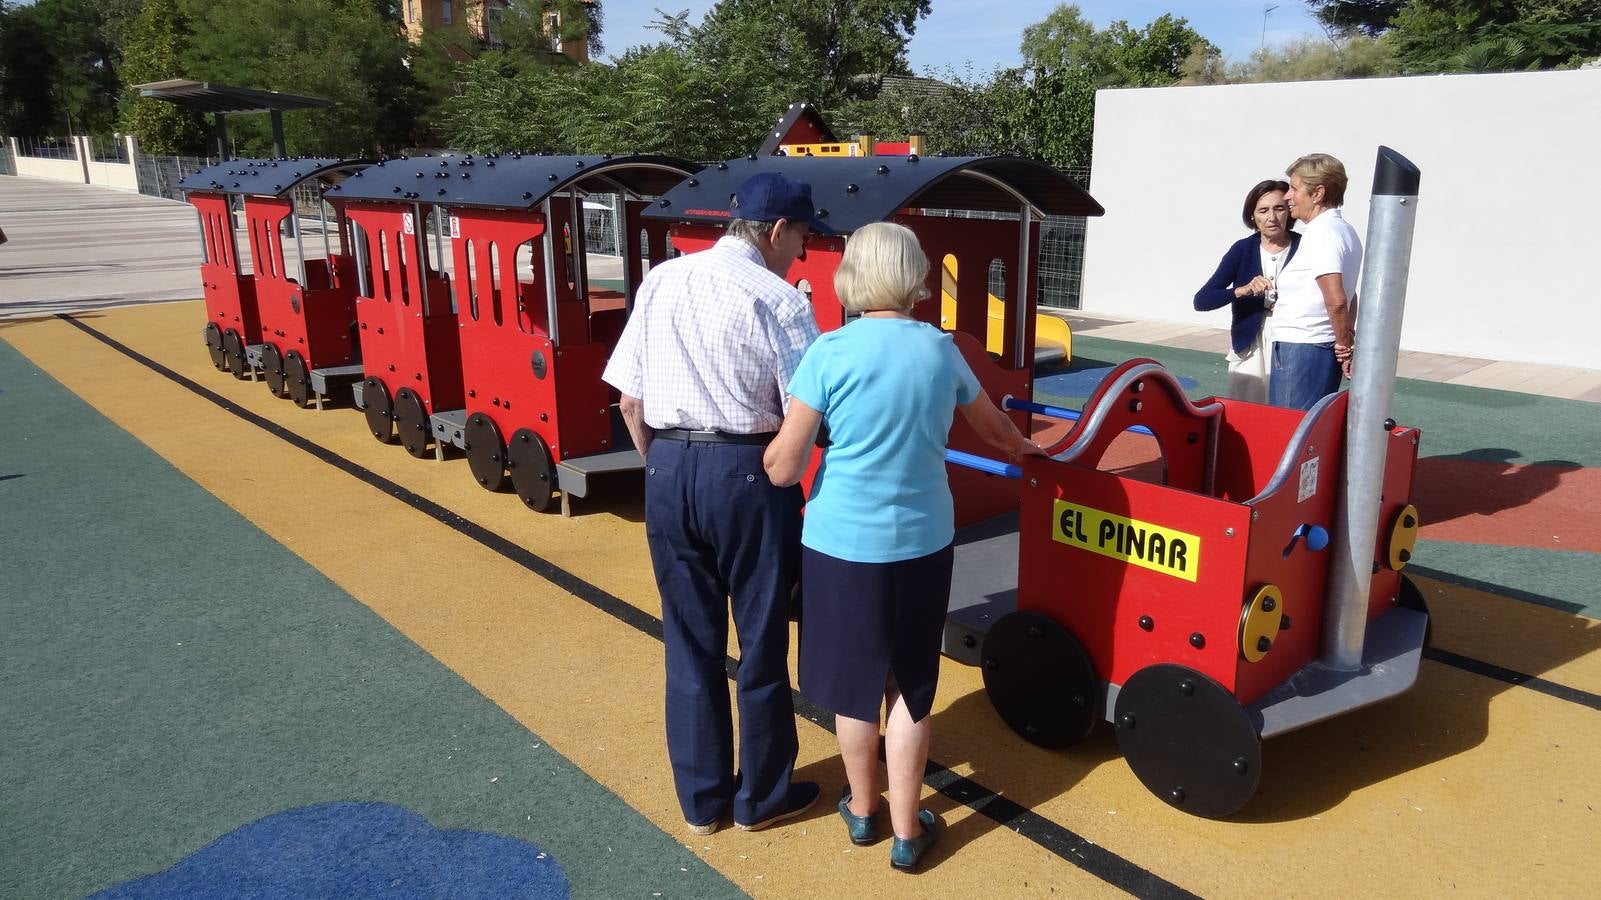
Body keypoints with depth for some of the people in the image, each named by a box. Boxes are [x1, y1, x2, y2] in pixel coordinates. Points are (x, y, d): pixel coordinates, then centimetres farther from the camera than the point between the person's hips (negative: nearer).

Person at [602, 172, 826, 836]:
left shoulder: (660, 283, 6)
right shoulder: (780, 300, -10)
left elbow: (630, 400, 7)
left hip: (669, 471, 5)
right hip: (747, 475, -4)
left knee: (689, 641, 15)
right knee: (762, 642, 12)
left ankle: (700, 800, 28)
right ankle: (761, 797, 28)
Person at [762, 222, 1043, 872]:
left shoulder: (831, 351, -13)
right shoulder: (941, 349, 0)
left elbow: (783, 468, -13)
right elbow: (994, 428, 19)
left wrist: (766, 452, 10)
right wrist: (1026, 450, 41)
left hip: (843, 541, -2)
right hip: (922, 541, 3)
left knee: (854, 683, 15)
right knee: (910, 687, 15)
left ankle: (862, 810, 35)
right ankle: (907, 830, 25)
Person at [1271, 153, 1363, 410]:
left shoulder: (1321, 233, -16)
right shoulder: (1344, 230, 16)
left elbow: (1336, 300, -24)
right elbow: (1349, 297, 22)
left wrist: (1343, 343, -12)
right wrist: (1348, 339, 17)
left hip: (1301, 351, -10)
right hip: (1324, 348, 10)